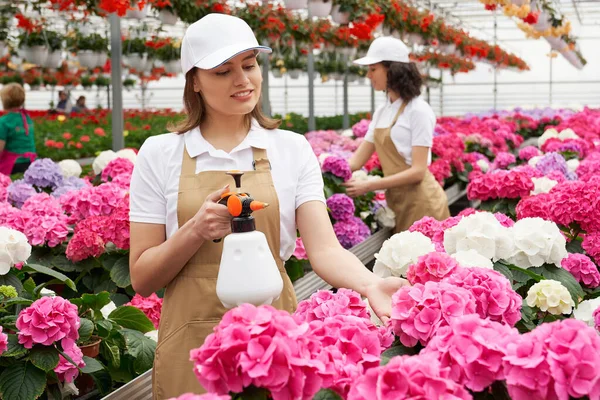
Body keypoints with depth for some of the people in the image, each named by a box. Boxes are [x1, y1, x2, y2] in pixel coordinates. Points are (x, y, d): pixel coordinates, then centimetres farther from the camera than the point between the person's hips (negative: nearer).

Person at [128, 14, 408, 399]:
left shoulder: (292, 149, 0)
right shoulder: (159, 154, -2)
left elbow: (324, 248, -10)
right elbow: (142, 278, -2)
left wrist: (369, 283, -30)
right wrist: (196, 231, -19)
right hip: (193, 342, 0)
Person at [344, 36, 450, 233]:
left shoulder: (418, 110, -13)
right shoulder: (381, 113, 10)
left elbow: (418, 171, -18)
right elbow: (357, 160, 8)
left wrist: (369, 186, -22)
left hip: (420, 203, -7)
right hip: (396, 201, 7)